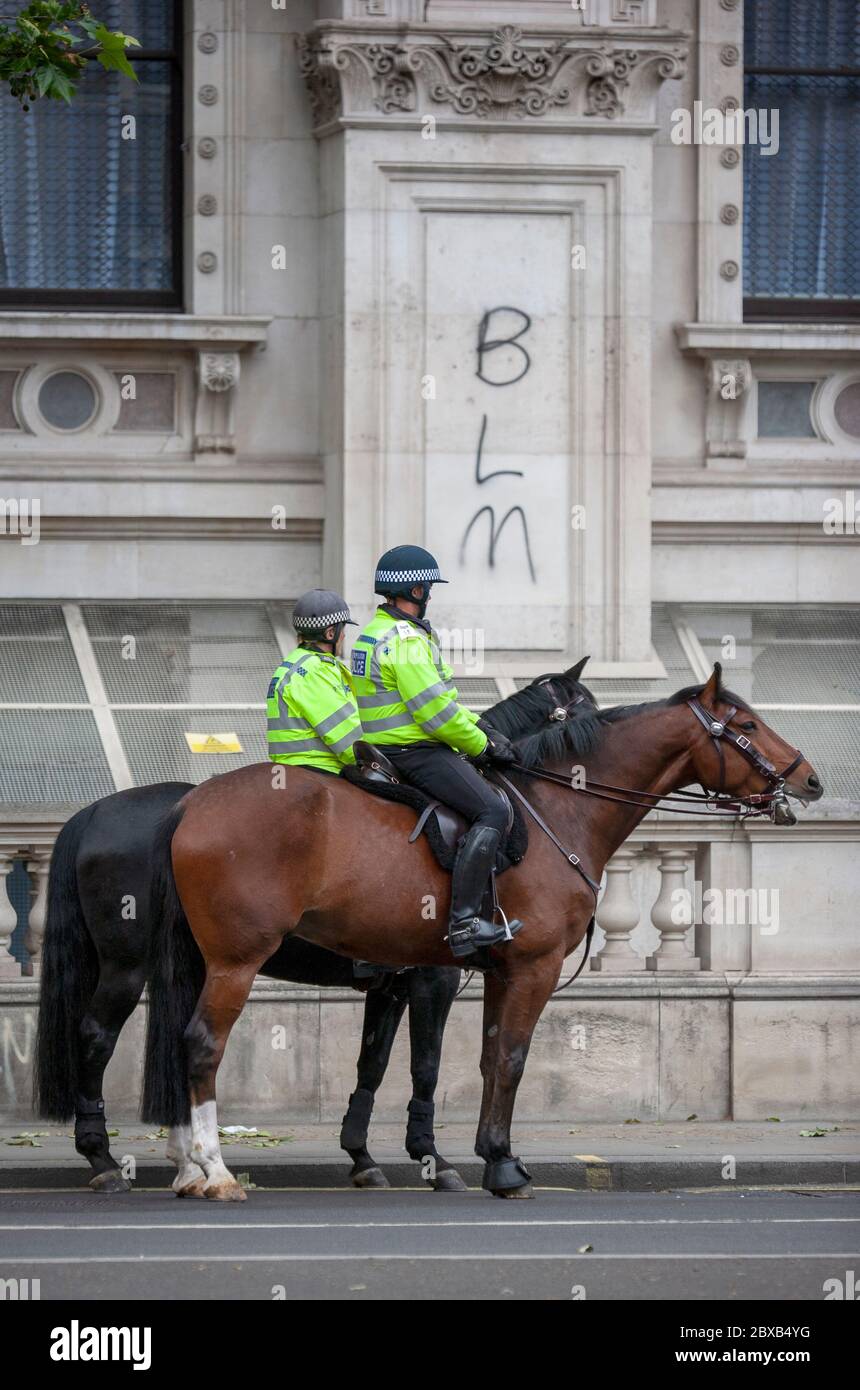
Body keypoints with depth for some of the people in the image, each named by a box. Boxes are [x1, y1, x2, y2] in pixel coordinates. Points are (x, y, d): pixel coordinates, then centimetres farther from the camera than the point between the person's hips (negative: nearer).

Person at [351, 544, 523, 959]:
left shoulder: (377, 632, 16)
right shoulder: (406, 642, -19)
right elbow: (436, 713, -22)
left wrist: (482, 729, 13)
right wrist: (481, 745, -7)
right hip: (413, 753, -11)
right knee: (491, 811, -19)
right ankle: (463, 921, -29)